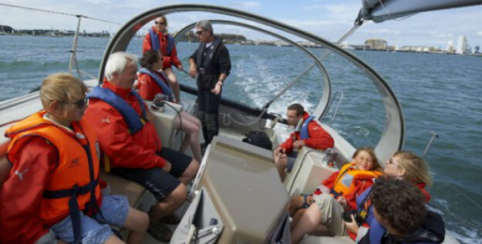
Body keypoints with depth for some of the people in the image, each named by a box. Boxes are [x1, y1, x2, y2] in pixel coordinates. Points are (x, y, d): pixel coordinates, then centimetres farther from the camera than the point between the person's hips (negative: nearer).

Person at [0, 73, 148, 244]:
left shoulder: (79, 124, -3)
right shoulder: (40, 146, -28)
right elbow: (14, 207, -24)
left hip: (91, 201, 8)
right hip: (63, 215, -8)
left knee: (142, 221, 12)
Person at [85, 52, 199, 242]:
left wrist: (147, 113, 8)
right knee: (178, 193, -21)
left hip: (151, 150, 10)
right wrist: (159, 162, -23)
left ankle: (163, 207, 28)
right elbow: (121, 150, -30)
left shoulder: (127, 92, 8)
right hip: (130, 162, -10)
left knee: (192, 167, 12)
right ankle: (152, 221, 12)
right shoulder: (103, 108, -24)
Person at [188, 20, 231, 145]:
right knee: (202, 115, 14)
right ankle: (207, 142, 27)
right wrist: (192, 65, 2)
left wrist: (219, 83, -31)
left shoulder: (220, 47, -12)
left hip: (212, 87, -8)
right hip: (201, 86, 8)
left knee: (211, 117, -7)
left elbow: (225, 68, -17)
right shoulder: (202, 45, 12)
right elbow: (193, 56, 26)